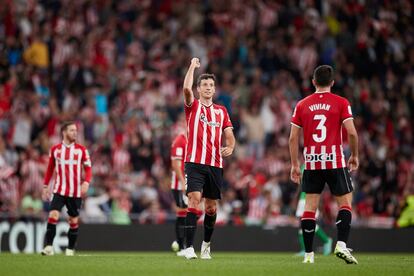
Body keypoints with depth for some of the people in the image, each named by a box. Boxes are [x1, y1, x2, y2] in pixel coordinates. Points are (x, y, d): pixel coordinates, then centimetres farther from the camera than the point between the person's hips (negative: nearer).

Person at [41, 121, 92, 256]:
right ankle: (49, 247, -13)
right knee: (53, 216, -16)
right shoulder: (55, 149, 4)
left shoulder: (81, 150, 1)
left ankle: (70, 249, 19)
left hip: (76, 192, 0)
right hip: (59, 190, 0)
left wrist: (86, 182, -15)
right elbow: (50, 169, 14)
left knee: (74, 221, 6)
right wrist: (45, 186, 12)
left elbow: (88, 168, 2)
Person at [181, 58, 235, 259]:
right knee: (194, 200, -18)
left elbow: (229, 135, 14)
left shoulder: (221, 111, 15)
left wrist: (230, 147, -8)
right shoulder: (193, 106, 4)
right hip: (195, 162, -4)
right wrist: (193, 66, -7)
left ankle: (206, 243, 29)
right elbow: (186, 89, -16)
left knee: (211, 207, 9)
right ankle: (189, 247, -20)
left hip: (215, 165, 4)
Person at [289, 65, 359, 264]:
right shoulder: (341, 103, -1)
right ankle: (341, 244, -11)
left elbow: (293, 138, 4)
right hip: (335, 162, -3)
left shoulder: (302, 105, 6)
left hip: (311, 163, 3)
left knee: (310, 206, 6)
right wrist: (354, 155, 7)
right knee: (345, 203, 7)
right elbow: (351, 132, -8)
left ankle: (308, 254, 6)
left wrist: (295, 164, 12)